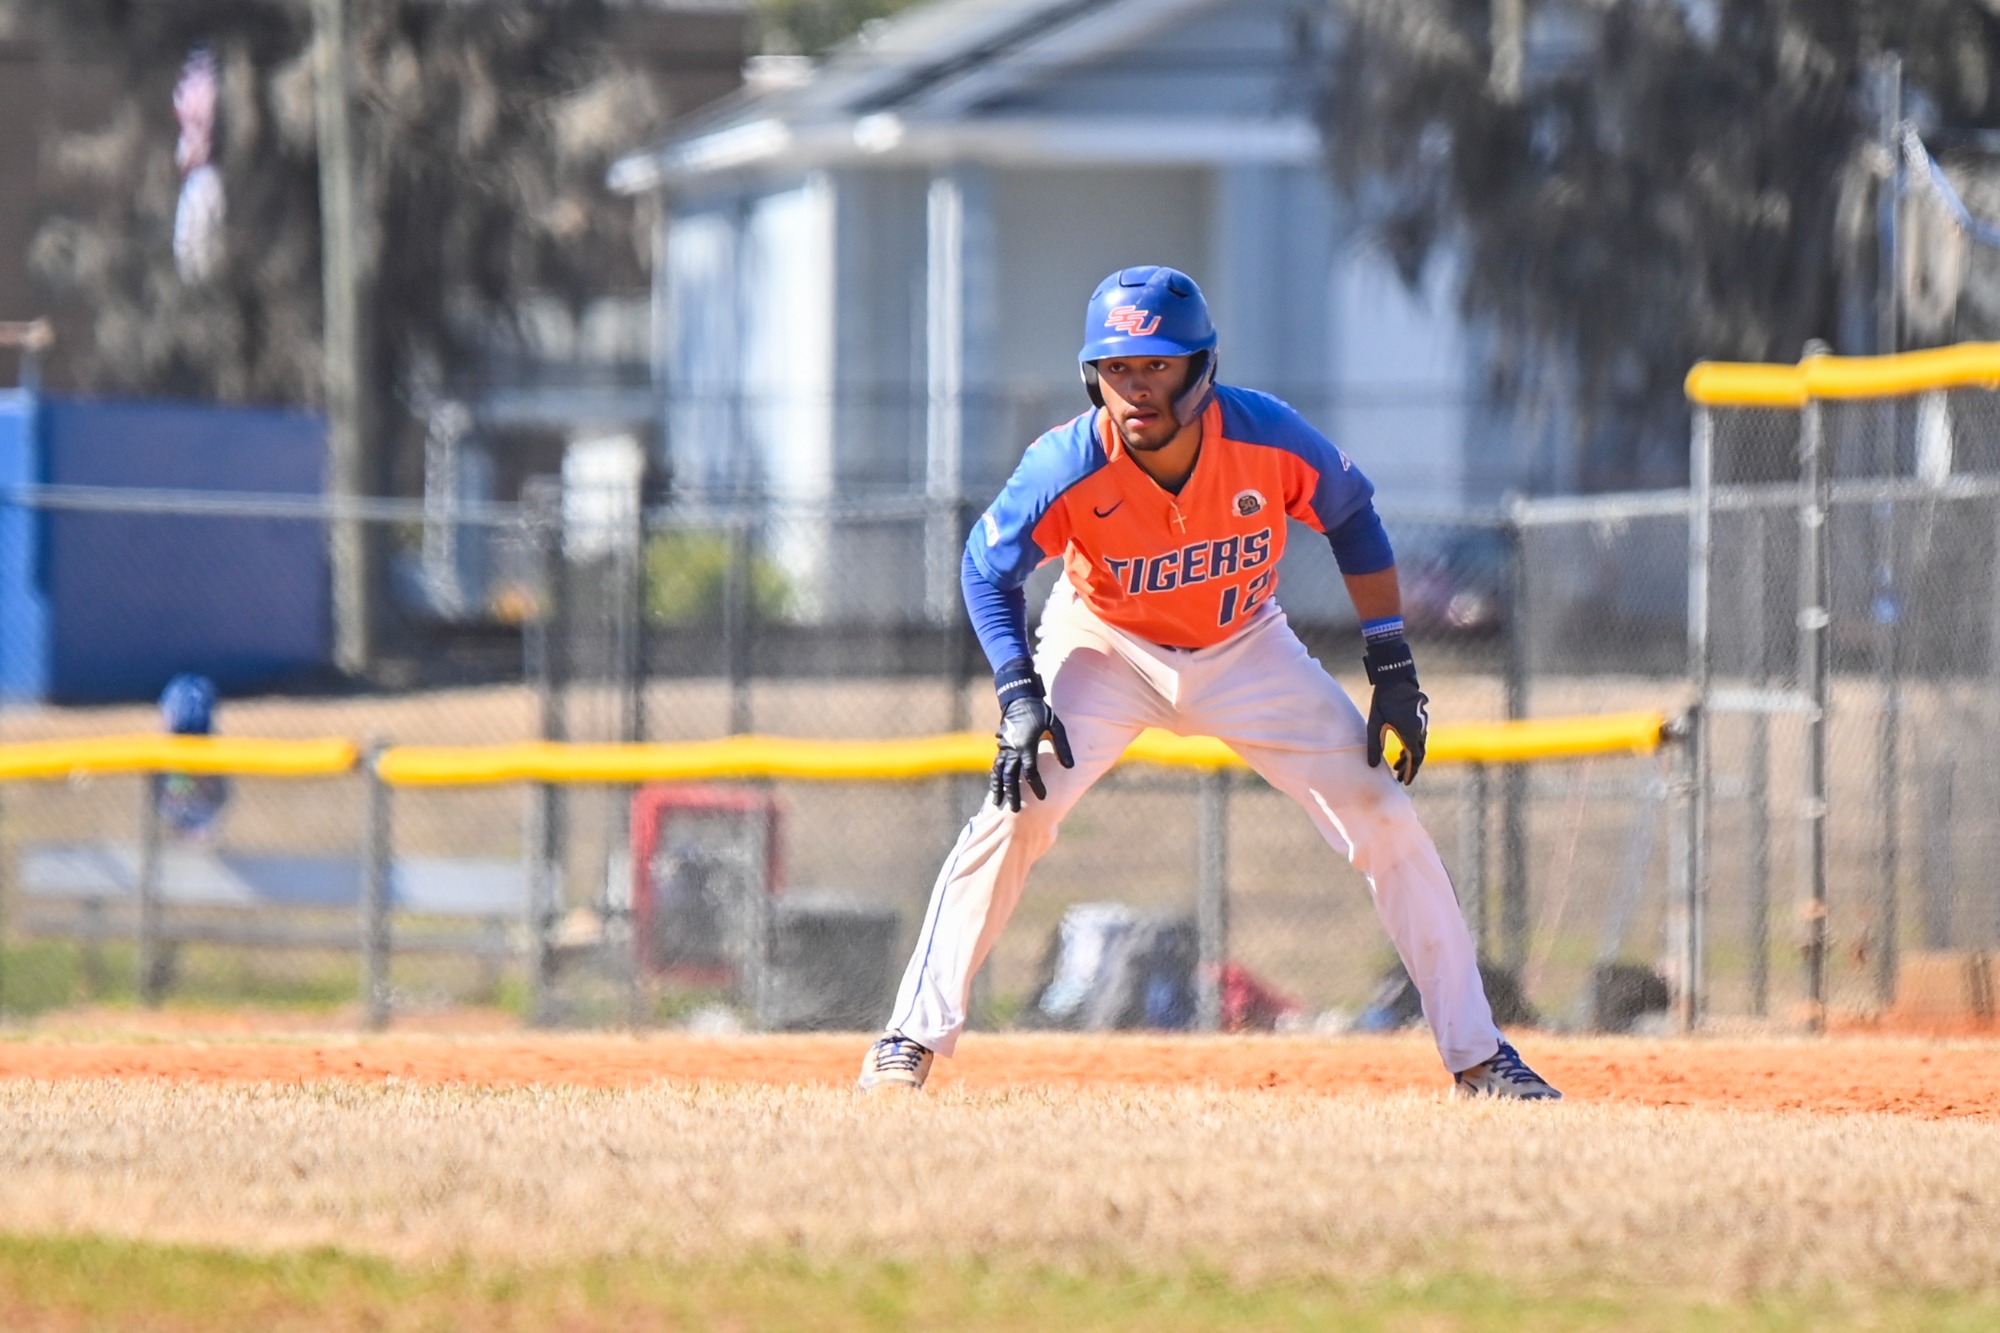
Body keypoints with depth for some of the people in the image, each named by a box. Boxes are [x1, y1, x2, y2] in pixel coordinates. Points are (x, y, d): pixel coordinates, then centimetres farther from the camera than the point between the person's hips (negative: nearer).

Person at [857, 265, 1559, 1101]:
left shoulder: (1268, 439, -27)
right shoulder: (1070, 468, -30)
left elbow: (1352, 518, -7)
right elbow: (989, 568, -14)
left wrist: (1392, 666, -9)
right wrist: (1019, 695, -28)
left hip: (1244, 654, 1)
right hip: (1108, 648, -1)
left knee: (1385, 819, -6)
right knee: (1017, 808, -22)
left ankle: (1477, 1057, 5)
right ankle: (913, 1040, -12)